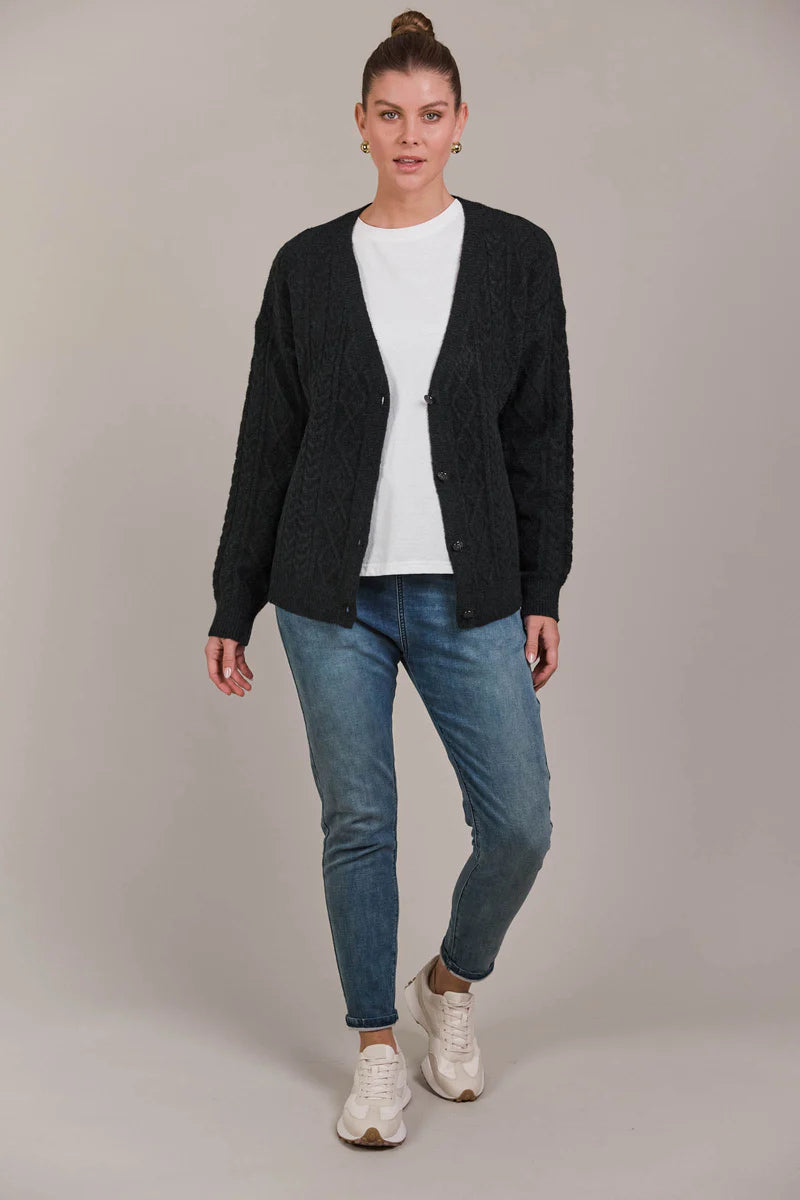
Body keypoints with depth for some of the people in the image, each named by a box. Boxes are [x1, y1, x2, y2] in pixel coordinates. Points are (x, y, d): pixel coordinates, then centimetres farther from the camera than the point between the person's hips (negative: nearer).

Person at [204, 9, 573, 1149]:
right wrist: (232, 608, 5)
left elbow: (541, 436, 3)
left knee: (519, 822, -1)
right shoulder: (308, 264, 3)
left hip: (468, 594, 0)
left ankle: (450, 982, 31)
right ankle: (377, 1049, 26)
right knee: (358, 822, 7)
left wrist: (542, 593, -1)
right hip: (334, 593, 0)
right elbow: (267, 443, 5)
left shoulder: (515, 254, 2)